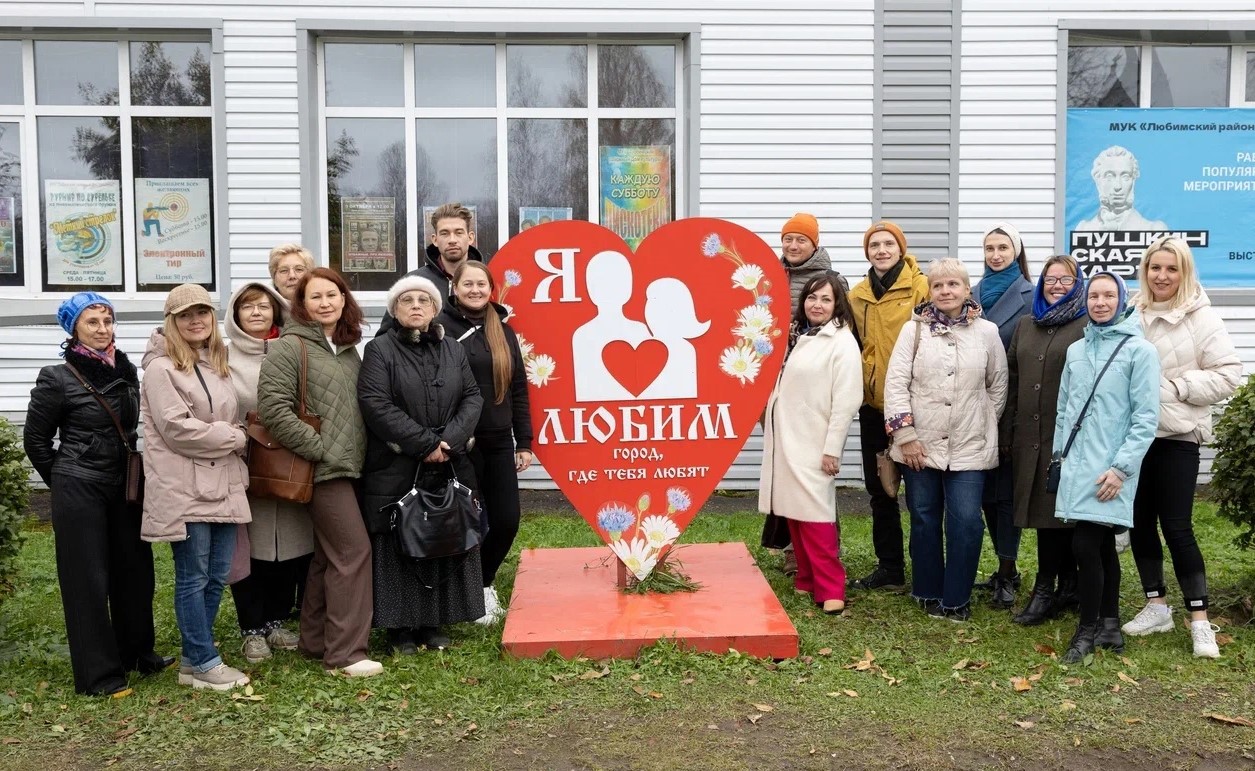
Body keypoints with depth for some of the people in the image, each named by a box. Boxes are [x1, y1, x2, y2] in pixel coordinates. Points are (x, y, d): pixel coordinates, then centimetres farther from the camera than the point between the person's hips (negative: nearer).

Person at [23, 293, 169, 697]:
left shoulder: (127, 371, 6)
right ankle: (98, 672, 9)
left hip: (125, 484, 5)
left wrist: (138, 472, 13)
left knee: (134, 567, 11)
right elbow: (35, 438, -2)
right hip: (79, 490, -5)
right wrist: (64, 480, 3)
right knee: (87, 576, 1)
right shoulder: (58, 378, -9)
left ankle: (137, 651, 28)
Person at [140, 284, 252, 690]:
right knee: (193, 578, 1)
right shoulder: (162, 368, -9)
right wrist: (236, 438, -9)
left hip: (222, 486, 8)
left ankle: (194, 658, 23)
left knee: (216, 576, 11)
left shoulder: (216, 364, 16)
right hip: (184, 489, -8)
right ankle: (204, 663, 11)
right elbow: (177, 428, -17)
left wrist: (236, 439, 5)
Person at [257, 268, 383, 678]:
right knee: (353, 550, -9)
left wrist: (354, 452, 11)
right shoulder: (289, 347, -10)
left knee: (329, 555, 13)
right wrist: (319, 448, -16)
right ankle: (345, 653, -2)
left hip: (347, 467, 8)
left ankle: (315, 640, 25)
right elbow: (273, 409, -17)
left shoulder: (348, 349, 13)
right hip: (323, 469, -8)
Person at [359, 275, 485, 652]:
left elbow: (472, 397, 7)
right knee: (399, 548, 1)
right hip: (396, 470, -4)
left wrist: (449, 441, -10)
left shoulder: (452, 349, 12)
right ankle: (399, 626, 12)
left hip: (450, 467, 4)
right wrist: (424, 443, -15)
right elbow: (375, 404, -13)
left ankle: (434, 622, 18)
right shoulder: (380, 349, -2)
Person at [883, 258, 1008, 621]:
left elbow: (998, 386, 9)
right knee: (924, 520, 9)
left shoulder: (987, 332, 2)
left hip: (969, 447, 0)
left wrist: (985, 427, 5)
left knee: (966, 522, -5)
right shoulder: (915, 329, 0)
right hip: (920, 444, 0)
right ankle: (928, 592, 25)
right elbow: (896, 381, -5)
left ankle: (957, 598, 11)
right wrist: (905, 433, -9)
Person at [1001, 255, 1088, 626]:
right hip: (1029, 435, 6)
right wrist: (1006, 433, 12)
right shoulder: (1025, 324, 16)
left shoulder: (1088, 326, -2)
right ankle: (1067, 587, 19)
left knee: (1054, 509, -3)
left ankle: (1045, 589, 7)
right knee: (1042, 508, 8)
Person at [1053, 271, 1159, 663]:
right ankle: (1109, 624, 23)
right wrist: (1061, 454, 12)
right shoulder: (1075, 350, 12)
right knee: (1101, 545, 12)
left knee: (1086, 545, -8)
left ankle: (1088, 629, 7)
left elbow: (1146, 418, -9)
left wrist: (1121, 467, -14)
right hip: (1078, 464, 5)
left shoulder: (1140, 350, -5)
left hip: (1110, 469, -5)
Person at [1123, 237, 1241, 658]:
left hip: (1178, 435, -4)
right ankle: (1156, 607, 24)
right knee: (1139, 522, 9)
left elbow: (1228, 375, -8)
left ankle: (1200, 620, 7)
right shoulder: (1132, 317, 5)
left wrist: (1174, 387, -15)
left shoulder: (1201, 318, -5)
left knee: (1176, 526, -5)